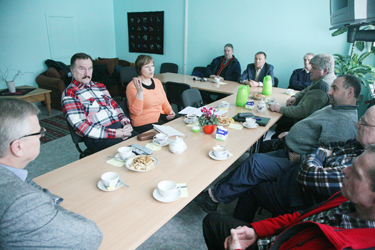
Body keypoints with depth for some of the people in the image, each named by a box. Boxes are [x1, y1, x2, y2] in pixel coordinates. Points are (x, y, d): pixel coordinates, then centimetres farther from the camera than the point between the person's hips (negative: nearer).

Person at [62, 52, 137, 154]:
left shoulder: (100, 86, 23)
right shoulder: (70, 94, 0)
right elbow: (81, 127, -10)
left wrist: (126, 123, -2)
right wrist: (114, 134, -17)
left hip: (120, 127, 7)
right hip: (98, 138, -6)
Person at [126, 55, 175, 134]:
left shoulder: (157, 82, 13)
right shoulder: (132, 86, -8)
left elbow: (165, 103, 20)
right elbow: (135, 112, -17)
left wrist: (170, 111, -2)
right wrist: (140, 92, -26)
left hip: (161, 117, 7)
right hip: (144, 123, -7)